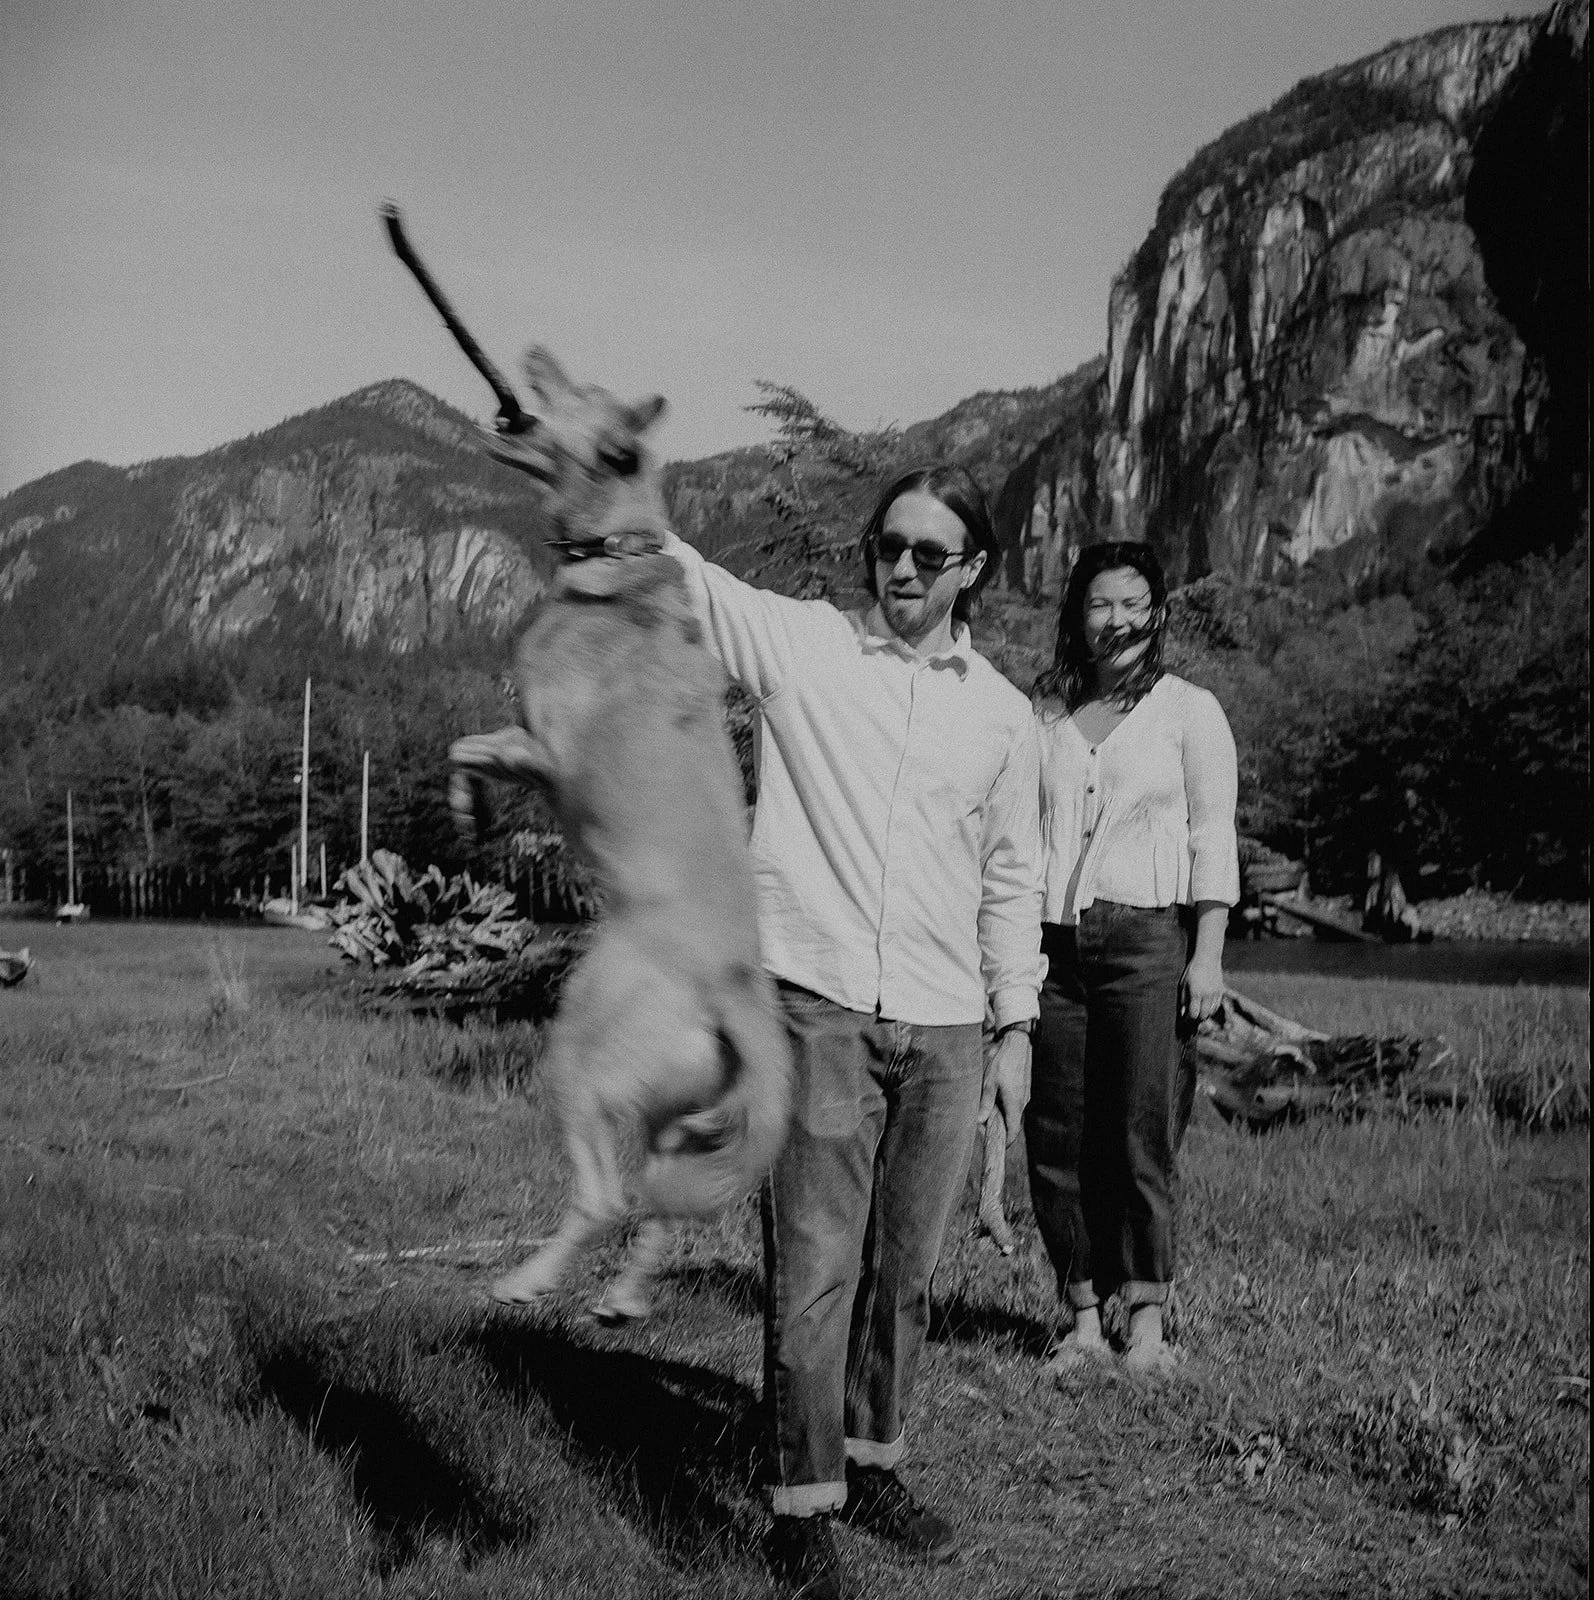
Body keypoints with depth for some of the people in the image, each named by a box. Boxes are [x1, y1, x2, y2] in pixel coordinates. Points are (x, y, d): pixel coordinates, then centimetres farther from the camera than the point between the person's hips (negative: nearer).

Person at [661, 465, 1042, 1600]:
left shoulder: (1004, 714, 10)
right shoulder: (802, 643, 1)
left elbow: (1012, 879, 14)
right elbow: (678, 574, -11)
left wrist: (1017, 1027, 12)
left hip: (947, 1031, 3)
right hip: (820, 1008, -3)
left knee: (905, 1271, 13)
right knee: (814, 1271, -3)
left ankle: (874, 1467, 29)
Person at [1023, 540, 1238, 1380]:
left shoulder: (1190, 711, 7)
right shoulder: (1042, 712, 15)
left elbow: (1213, 839, 3)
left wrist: (1208, 955, -5)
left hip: (1145, 937, -3)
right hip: (1050, 941, 3)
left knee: (1141, 1136, -4)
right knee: (1056, 1138, 2)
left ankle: (1148, 1323, 5)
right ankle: (1083, 1319, 12)